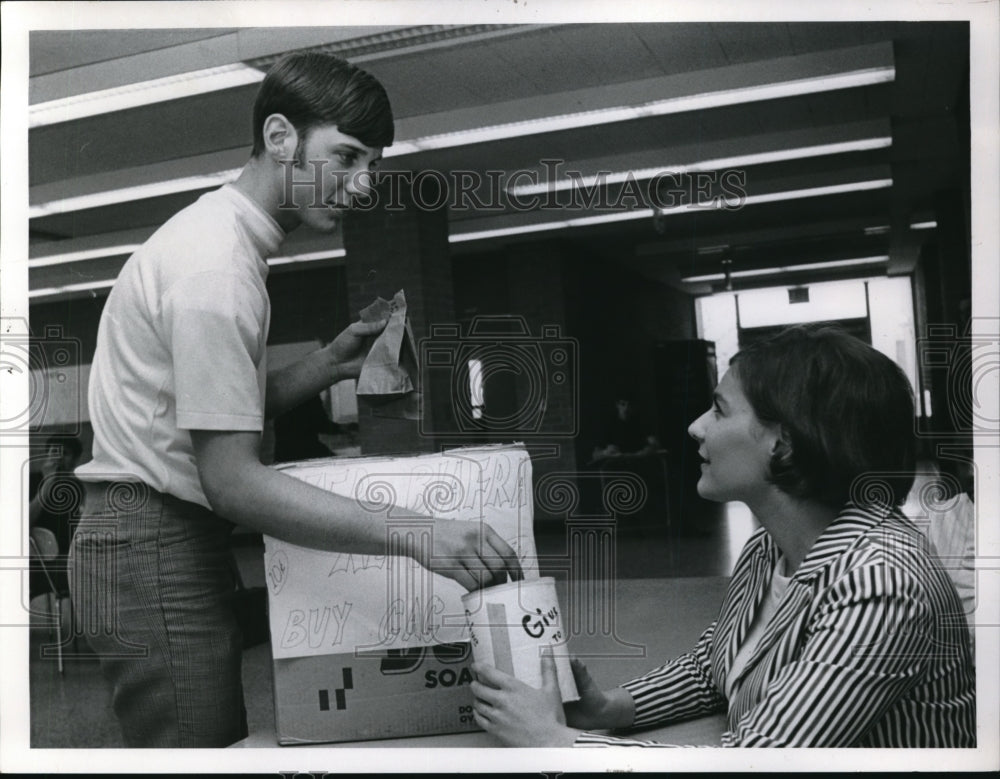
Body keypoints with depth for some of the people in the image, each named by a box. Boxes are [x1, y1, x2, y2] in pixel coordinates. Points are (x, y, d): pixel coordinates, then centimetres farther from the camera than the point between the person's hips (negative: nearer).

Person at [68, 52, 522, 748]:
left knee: (229, 740, 13)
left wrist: (329, 364, 2)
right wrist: (416, 536, -29)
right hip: (152, 542, -10)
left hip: (177, 537, 10)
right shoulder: (218, 265, -19)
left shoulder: (219, 231, 13)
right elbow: (231, 480, -24)